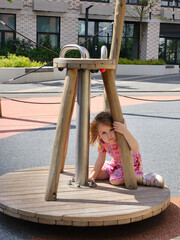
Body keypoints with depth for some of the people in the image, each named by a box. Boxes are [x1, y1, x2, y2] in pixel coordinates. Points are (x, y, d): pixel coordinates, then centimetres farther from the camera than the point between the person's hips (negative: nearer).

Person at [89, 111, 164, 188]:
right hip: (117, 164, 7)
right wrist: (92, 176, -9)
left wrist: (125, 131, -59)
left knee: (115, 180, -28)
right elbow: (100, 160, -5)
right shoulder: (102, 142, -17)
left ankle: (143, 178, -19)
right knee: (98, 175, 1)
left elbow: (136, 149, -52)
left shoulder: (122, 138, -34)